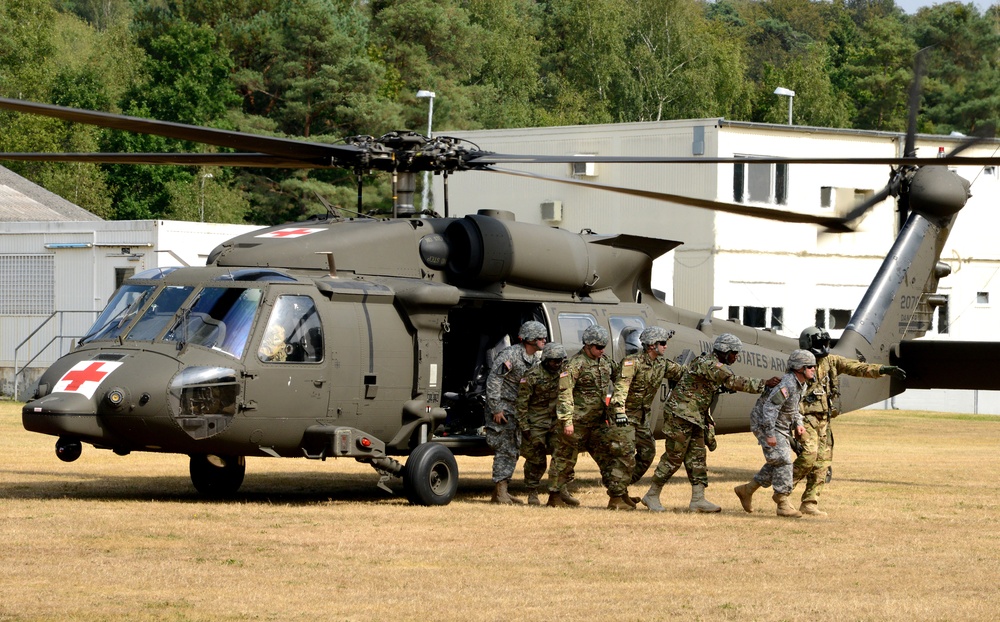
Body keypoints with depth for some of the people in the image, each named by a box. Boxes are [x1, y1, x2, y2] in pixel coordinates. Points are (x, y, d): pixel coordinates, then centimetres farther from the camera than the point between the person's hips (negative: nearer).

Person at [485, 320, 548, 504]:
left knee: (512, 452, 11)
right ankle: (499, 493, -10)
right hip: (502, 407, -8)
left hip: (518, 409, 8)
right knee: (505, 451, -11)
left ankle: (502, 491, 18)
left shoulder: (538, 357, 7)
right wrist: (496, 409, -20)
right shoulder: (511, 355, -18)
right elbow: (493, 381, -19)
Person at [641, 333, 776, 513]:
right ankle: (652, 495, 5)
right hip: (680, 415, -10)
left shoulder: (715, 365, 14)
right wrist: (762, 384, -23)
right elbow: (733, 382, -25)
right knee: (673, 457, -4)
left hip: (695, 418, 10)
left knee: (696, 458, 5)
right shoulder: (708, 364, -18)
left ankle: (698, 499, 3)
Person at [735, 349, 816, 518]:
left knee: (776, 464, 14)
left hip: (781, 427, 10)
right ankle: (783, 505, -12)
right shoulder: (787, 384, -25)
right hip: (765, 425, -10)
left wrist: (798, 424, 6)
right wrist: (769, 434, -30)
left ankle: (746, 490, 27)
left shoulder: (799, 384, 8)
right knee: (782, 462, -13)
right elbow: (770, 407, -30)